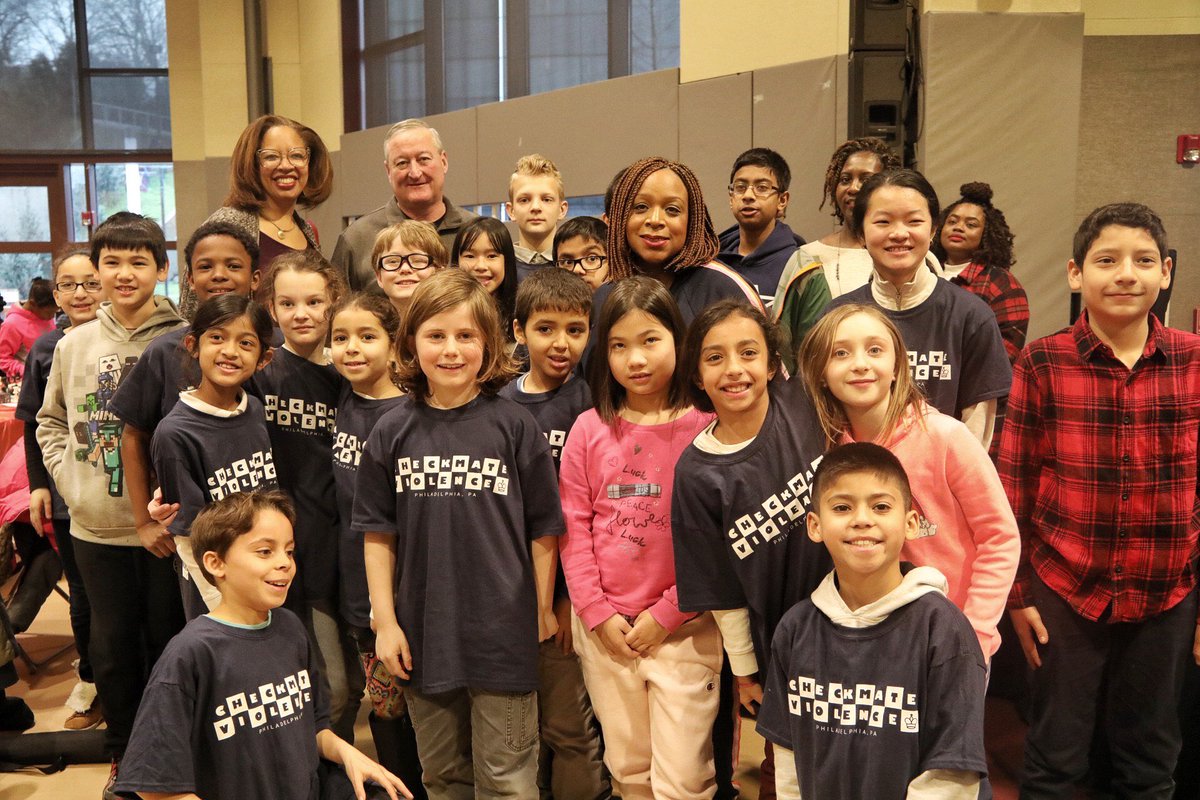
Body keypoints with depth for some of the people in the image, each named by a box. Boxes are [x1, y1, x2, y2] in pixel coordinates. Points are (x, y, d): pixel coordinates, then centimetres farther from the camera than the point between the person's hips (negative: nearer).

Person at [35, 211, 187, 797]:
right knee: (111, 645, 15)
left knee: (168, 643, 10)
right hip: (96, 528, 3)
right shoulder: (74, 345, 4)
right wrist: (66, 475, 2)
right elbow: (50, 421, 16)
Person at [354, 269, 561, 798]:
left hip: (503, 634, -2)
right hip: (422, 636, 3)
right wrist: (385, 622, 0)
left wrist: (543, 610, 2)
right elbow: (377, 535, 2)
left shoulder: (514, 426, -7)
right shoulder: (392, 432, -1)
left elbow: (544, 531, -2)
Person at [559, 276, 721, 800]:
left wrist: (664, 615, -10)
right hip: (603, 627, 3)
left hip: (684, 626, -3)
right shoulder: (589, 429, 3)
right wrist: (598, 614, -4)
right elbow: (573, 527, 2)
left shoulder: (705, 428, -7)